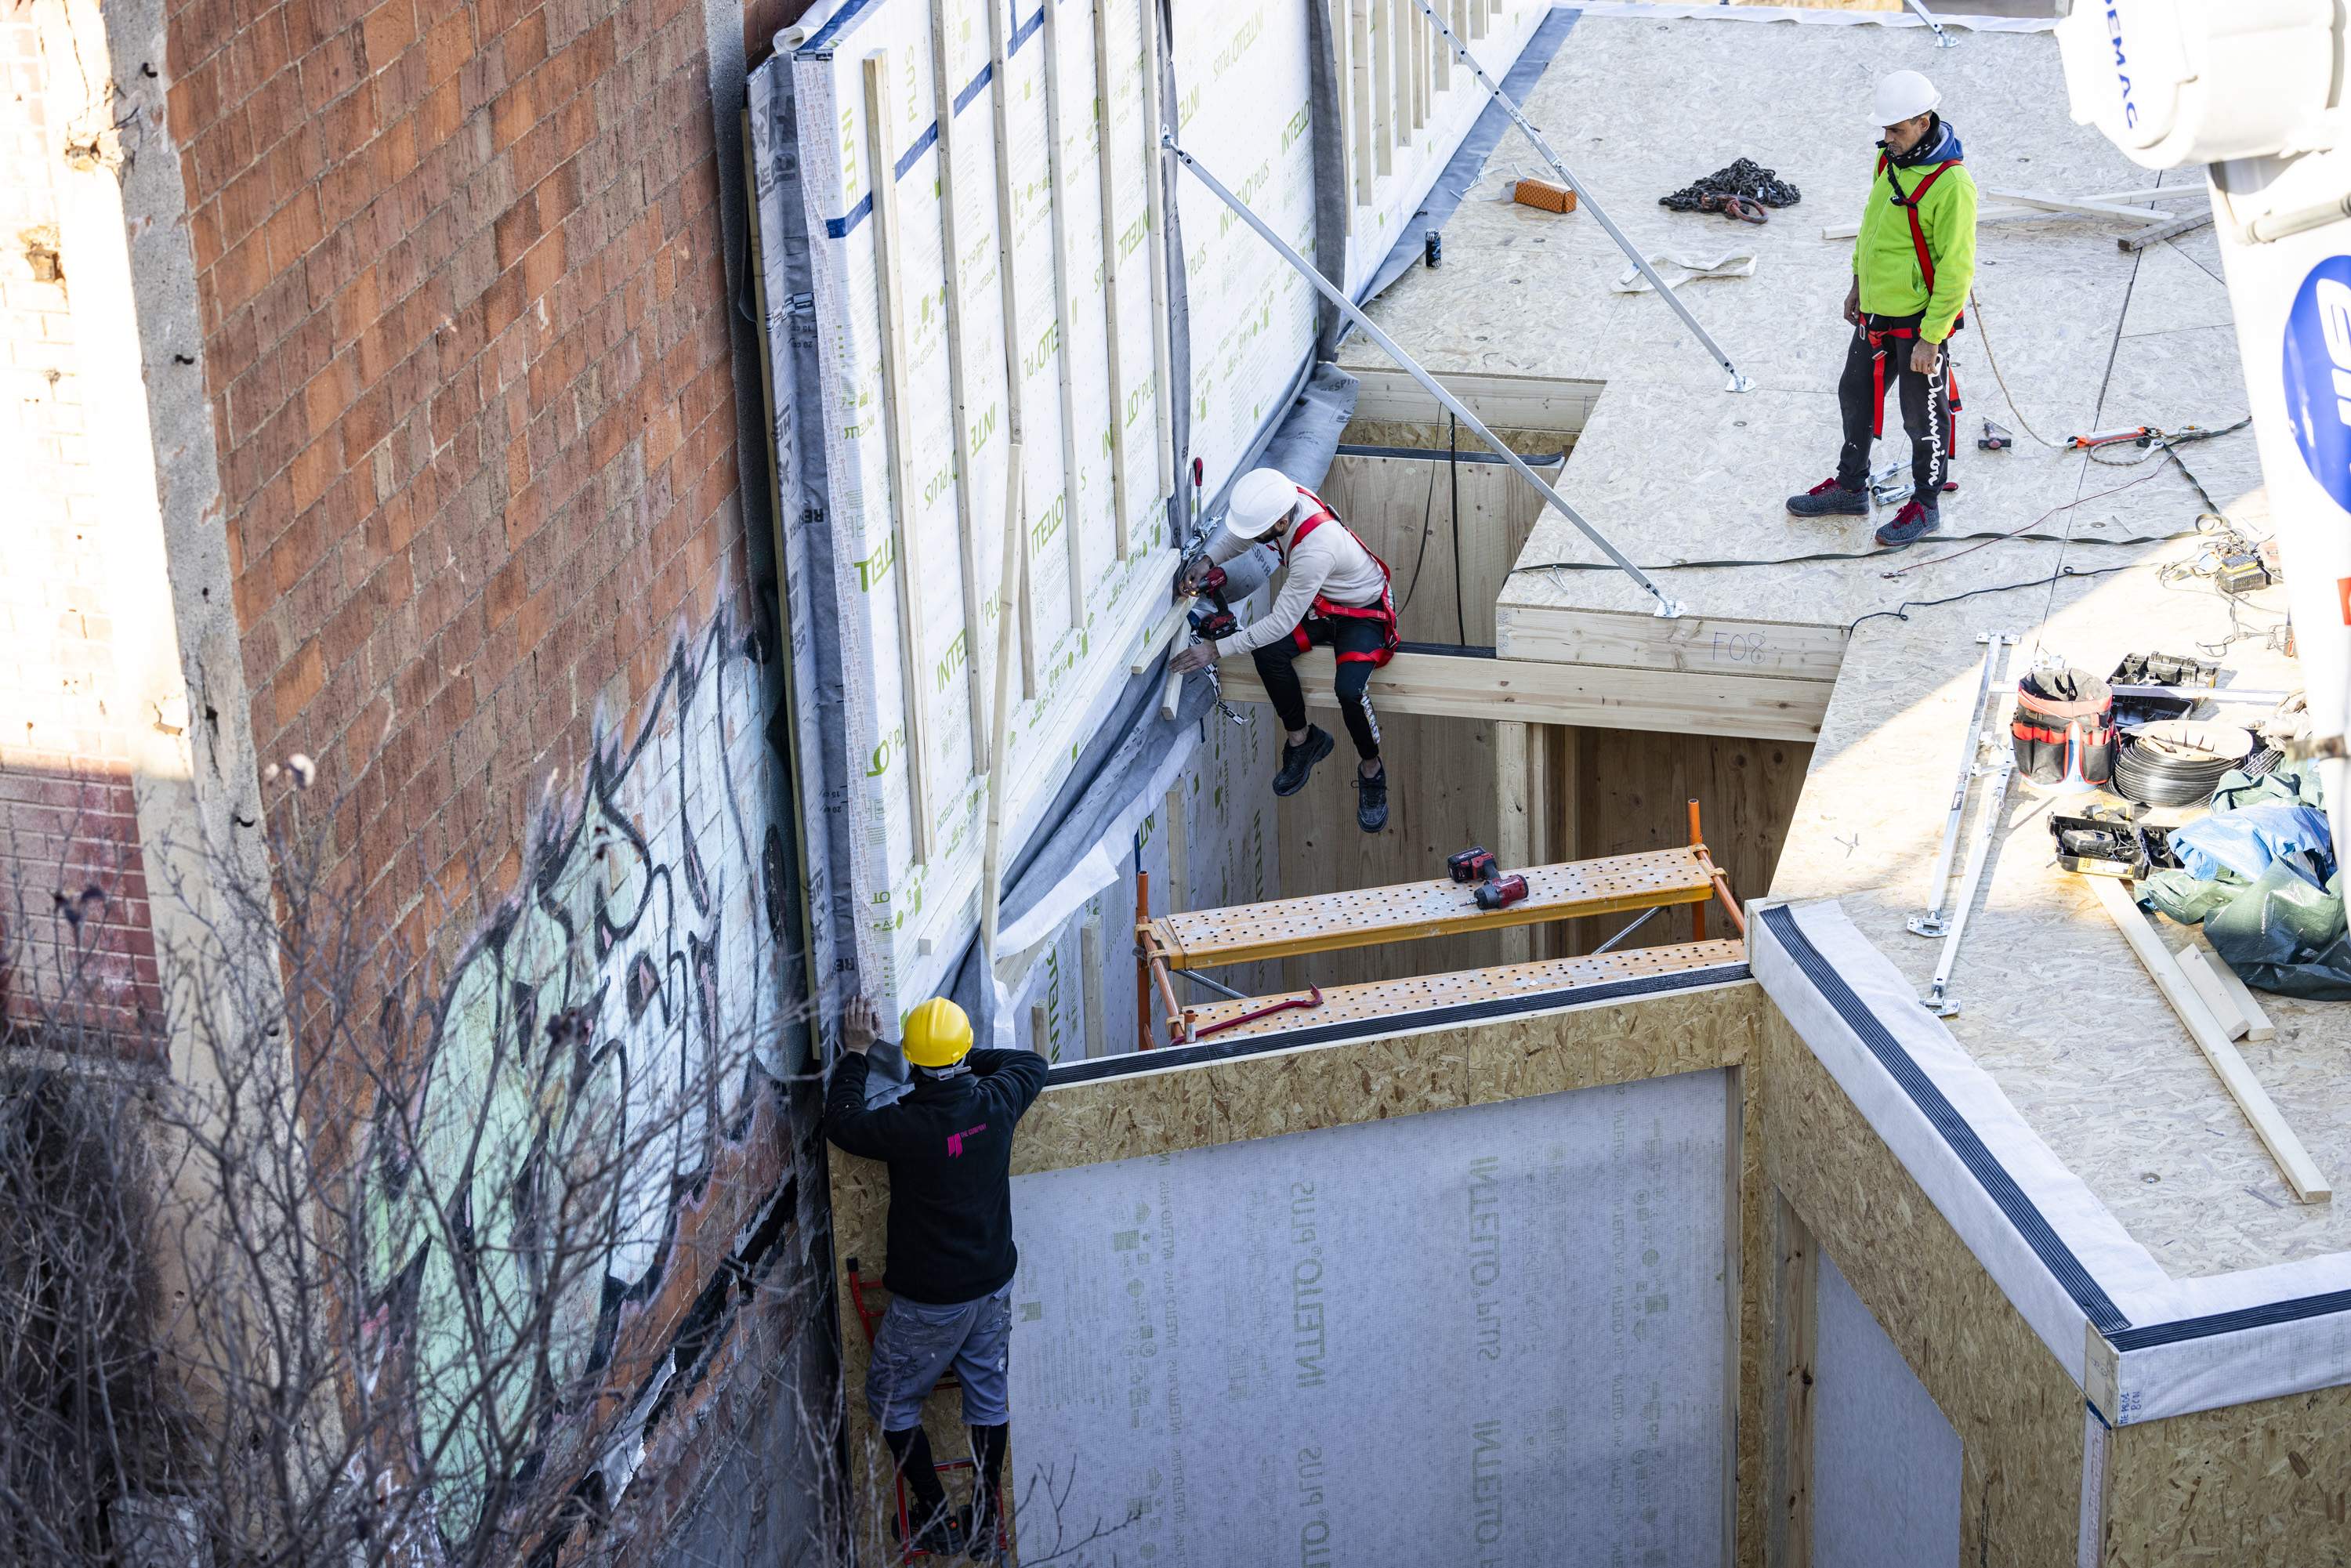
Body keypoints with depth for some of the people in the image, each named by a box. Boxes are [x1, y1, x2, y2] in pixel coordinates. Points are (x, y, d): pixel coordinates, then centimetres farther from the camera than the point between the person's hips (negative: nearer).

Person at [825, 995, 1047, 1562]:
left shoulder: (906, 1126, -27)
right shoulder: (995, 1103, -13)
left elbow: (841, 1121, -7)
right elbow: (1032, 1064, 11)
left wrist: (855, 1054, 3)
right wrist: (968, 1061, 10)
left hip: (930, 1302, -5)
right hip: (994, 1284, 5)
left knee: (891, 1398, 15)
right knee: (988, 1395, 20)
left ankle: (936, 1521, 17)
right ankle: (984, 1525, 28)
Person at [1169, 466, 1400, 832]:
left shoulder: (1315, 549, -42)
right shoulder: (1281, 496, -21)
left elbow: (1282, 623, -33)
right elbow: (1238, 534, 3)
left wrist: (1217, 649, -29)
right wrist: (1207, 559, -15)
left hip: (1364, 614, -7)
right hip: (1319, 604, 7)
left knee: (1349, 689, -31)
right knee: (1267, 652, -20)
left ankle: (1371, 770, -1)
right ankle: (1302, 738, 4)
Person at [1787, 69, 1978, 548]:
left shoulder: (1951, 184, -26)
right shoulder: (1890, 159, -1)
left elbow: (1956, 270, -22)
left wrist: (1931, 338, -20)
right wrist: (1858, 284, 21)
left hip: (1920, 321, -8)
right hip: (1876, 312, 8)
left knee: (1923, 416, 9)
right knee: (1856, 398, 21)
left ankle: (1926, 505, 26)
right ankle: (1850, 487, 40)